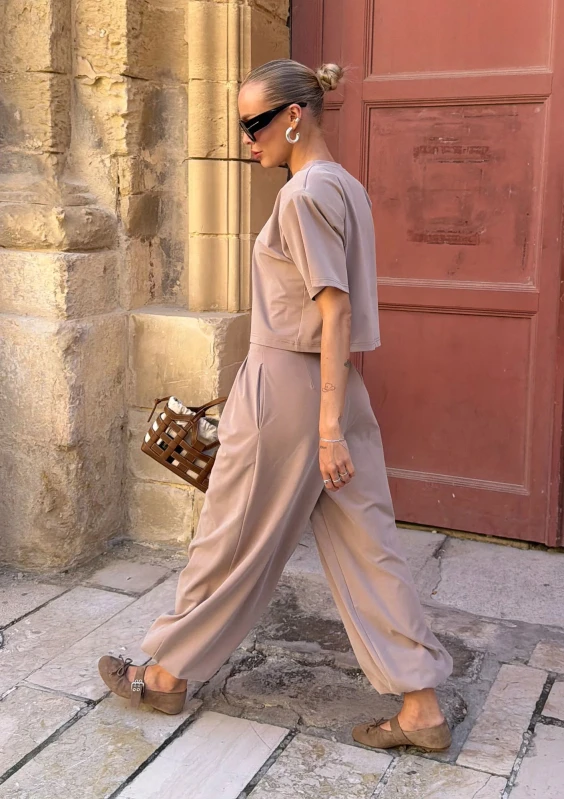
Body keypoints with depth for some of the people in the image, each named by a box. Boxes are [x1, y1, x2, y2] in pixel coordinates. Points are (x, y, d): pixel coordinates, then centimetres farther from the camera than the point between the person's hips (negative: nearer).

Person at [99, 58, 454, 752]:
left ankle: (168, 674, 27)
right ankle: (422, 707, 14)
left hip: (285, 388, -9)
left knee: (233, 541, 7)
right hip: (336, 386, 9)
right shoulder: (347, 186, 14)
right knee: (365, 545, 9)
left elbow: (335, 310, -20)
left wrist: (328, 428, -22)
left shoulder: (305, 193, -14)